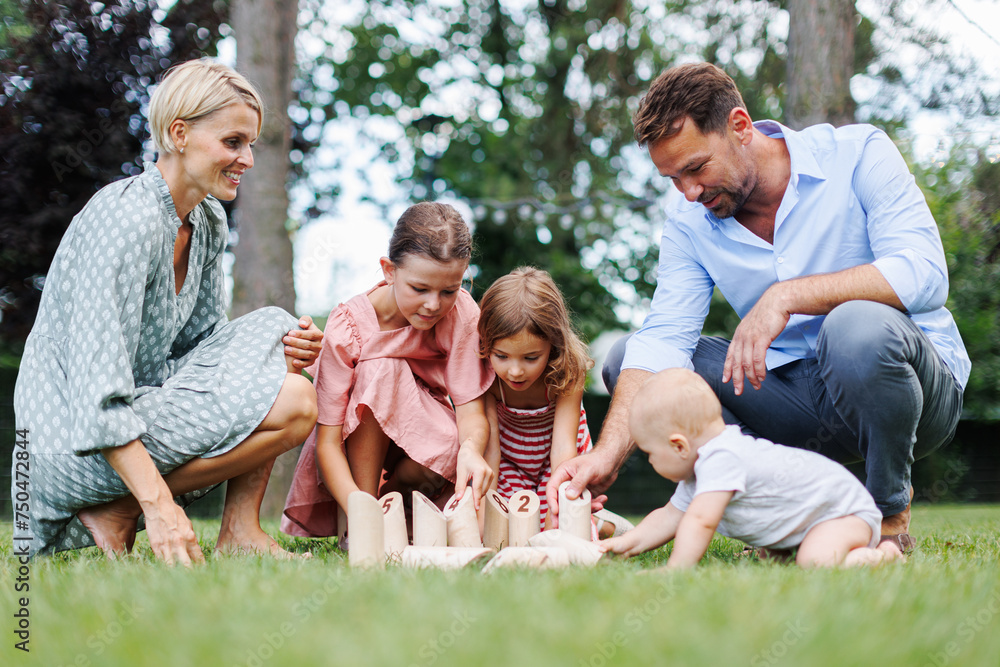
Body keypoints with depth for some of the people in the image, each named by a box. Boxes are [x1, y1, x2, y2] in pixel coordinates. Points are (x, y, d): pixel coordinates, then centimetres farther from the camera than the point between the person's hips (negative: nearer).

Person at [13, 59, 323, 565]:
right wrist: (159, 504, -33)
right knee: (291, 404, -20)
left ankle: (240, 530, -2)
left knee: (274, 327, 1)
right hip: (73, 442, -9)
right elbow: (97, 381, -27)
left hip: (130, 418, 9)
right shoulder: (127, 218, -20)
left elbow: (200, 342, 14)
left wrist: (276, 352, -7)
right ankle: (117, 511, -10)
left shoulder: (208, 221, 8)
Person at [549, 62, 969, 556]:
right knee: (627, 359, -7)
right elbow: (662, 339, -12)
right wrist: (608, 454, -28)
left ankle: (890, 514, -11)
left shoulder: (857, 154, -11)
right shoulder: (688, 224, -1)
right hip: (797, 397, 4)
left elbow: (923, 275, -24)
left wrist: (786, 296, -31)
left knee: (858, 327, -39)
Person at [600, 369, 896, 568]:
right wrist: (628, 543, 8)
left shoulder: (721, 460, -30)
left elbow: (700, 520, -38)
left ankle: (876, 558, -12)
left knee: (817, 561, -34)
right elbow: (671, 516, 15)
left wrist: (675, 570, -38)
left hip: (844, 509, -10)